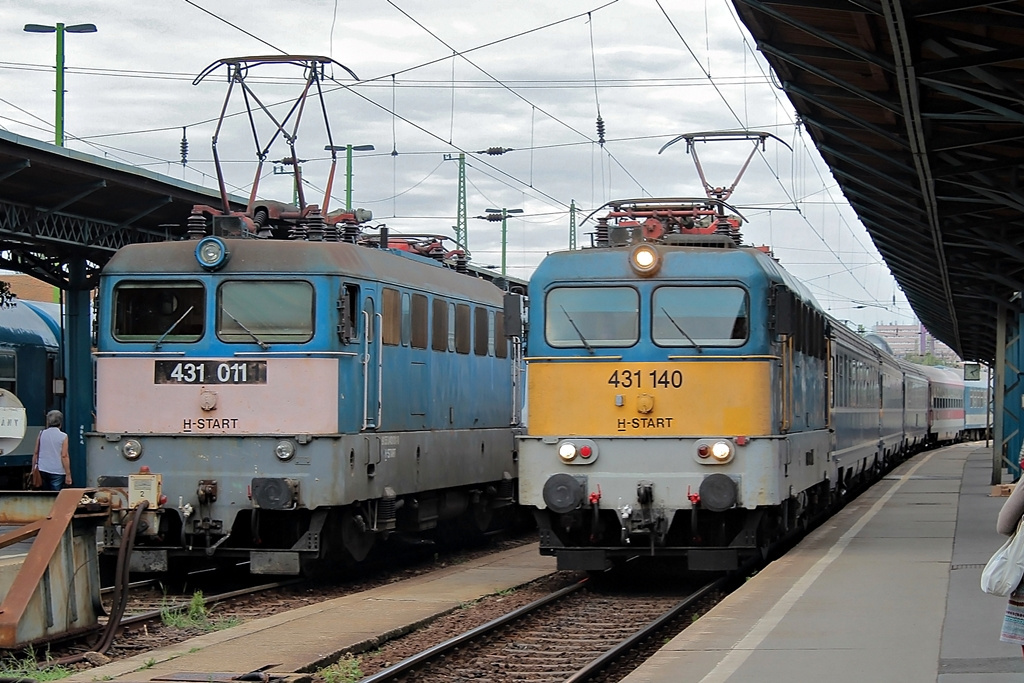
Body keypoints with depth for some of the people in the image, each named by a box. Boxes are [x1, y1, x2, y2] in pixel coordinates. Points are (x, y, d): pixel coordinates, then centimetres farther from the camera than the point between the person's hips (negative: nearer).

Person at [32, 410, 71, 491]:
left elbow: (36, 453, 7)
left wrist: (33, 469, 17)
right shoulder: (63, 437, -6)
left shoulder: (41, 434, 4)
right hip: (57, 472, -4)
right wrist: (68, 475, -6)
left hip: (42, 470, 4)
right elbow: (64, 456, -10)